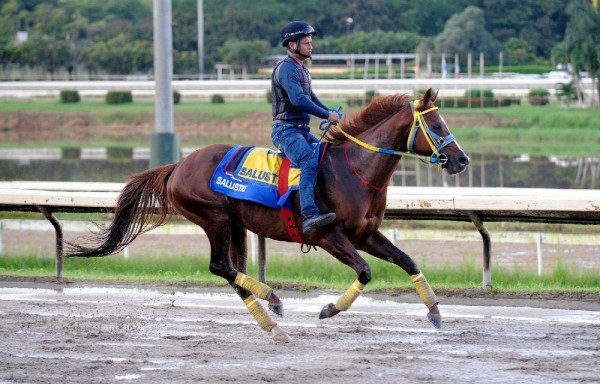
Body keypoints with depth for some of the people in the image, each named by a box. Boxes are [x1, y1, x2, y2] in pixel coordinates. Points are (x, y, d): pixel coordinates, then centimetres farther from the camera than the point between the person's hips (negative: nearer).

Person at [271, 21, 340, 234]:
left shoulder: (301, 69, 20)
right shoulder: (286, 68, -13)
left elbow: (310, 97, 28)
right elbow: (299, 100, -25)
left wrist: (331, 114, 13)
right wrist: (327, 116, -19)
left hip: (301, 131, 11)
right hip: (286, 130, -11)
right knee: (310, 163, -31)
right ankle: (309, 215, -45)